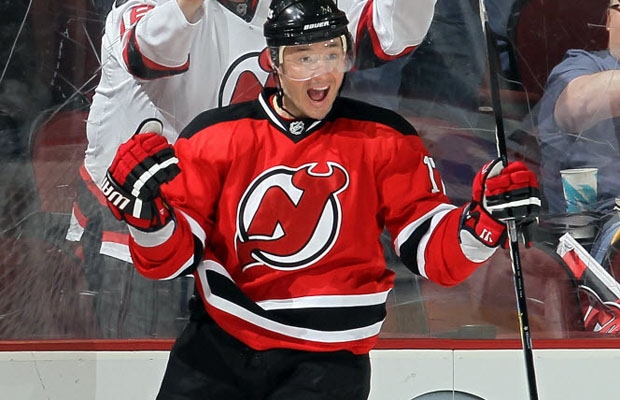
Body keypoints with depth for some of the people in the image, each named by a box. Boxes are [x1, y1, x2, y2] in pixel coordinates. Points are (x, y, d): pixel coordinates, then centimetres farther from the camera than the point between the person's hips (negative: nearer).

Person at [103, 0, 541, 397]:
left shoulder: (383, 139, -4)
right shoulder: (216, 135, -2)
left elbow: (432, 250, -4)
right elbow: (172, 258, -1)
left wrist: (483, 220, -23)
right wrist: (148, 212, -21)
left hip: (326, 360, -2)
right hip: (216, 347, 2)